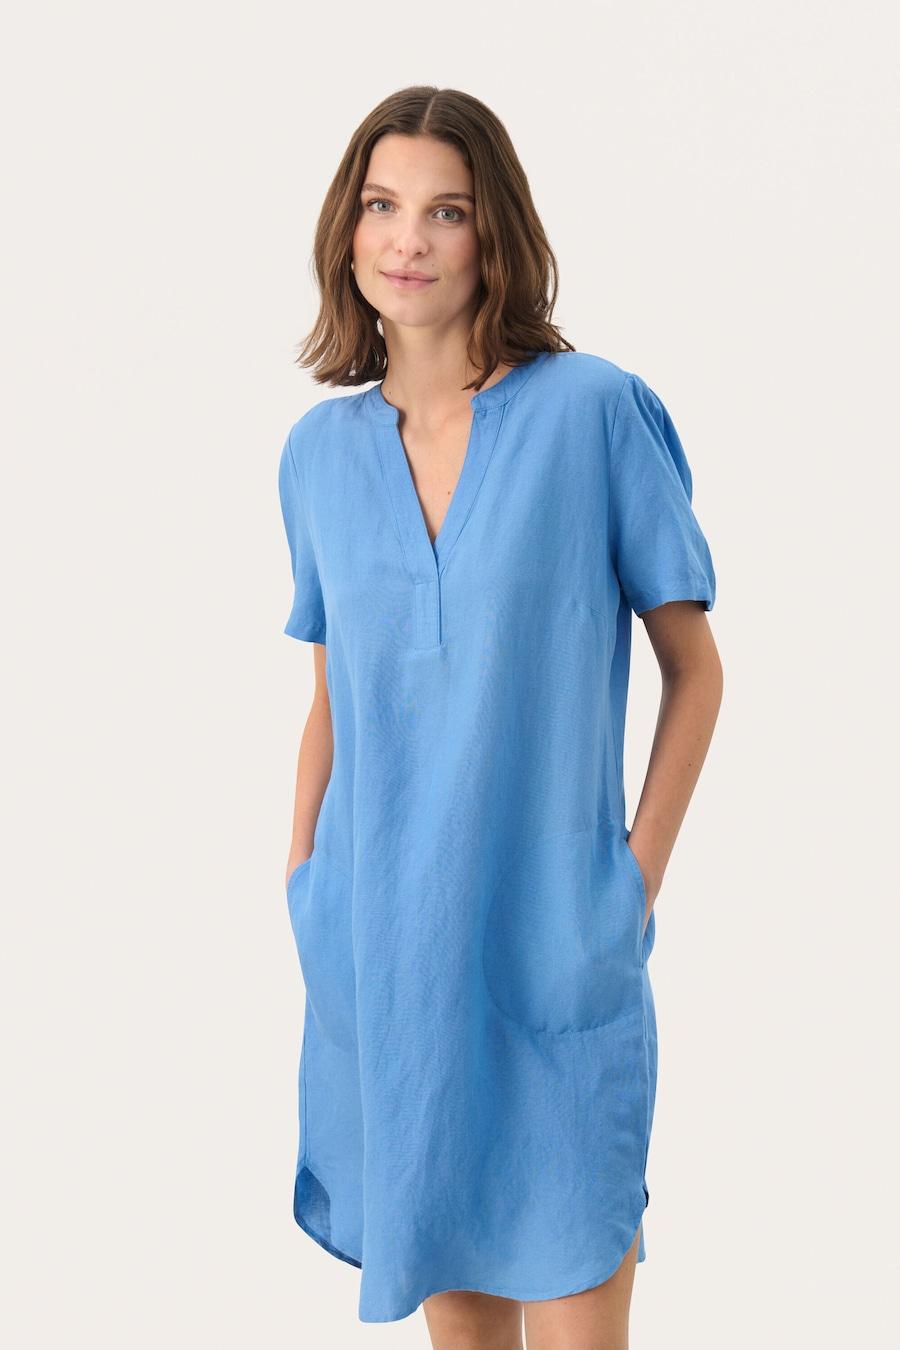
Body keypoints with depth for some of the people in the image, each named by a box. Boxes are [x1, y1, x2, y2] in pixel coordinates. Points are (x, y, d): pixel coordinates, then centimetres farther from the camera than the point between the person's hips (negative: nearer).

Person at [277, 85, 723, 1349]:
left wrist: (642, 874, -7)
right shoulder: (320, 449, 5)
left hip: (553, 942, -3)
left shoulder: (595, 411, -8)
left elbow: (696, 668, -2)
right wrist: (299, 881, 7)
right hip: (379, 936, 4)